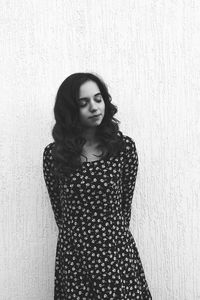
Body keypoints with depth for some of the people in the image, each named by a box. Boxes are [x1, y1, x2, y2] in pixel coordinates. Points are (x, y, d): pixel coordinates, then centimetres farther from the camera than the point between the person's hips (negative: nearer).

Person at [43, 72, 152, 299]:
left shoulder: (124, 147, -5)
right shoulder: (54, 153, -5)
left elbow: (125, 203, 4)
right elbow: (58, 209, 5)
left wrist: (114, 234, 10)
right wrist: (78, 237, 9)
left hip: (118, 253, 0)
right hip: (72, 256, 0)